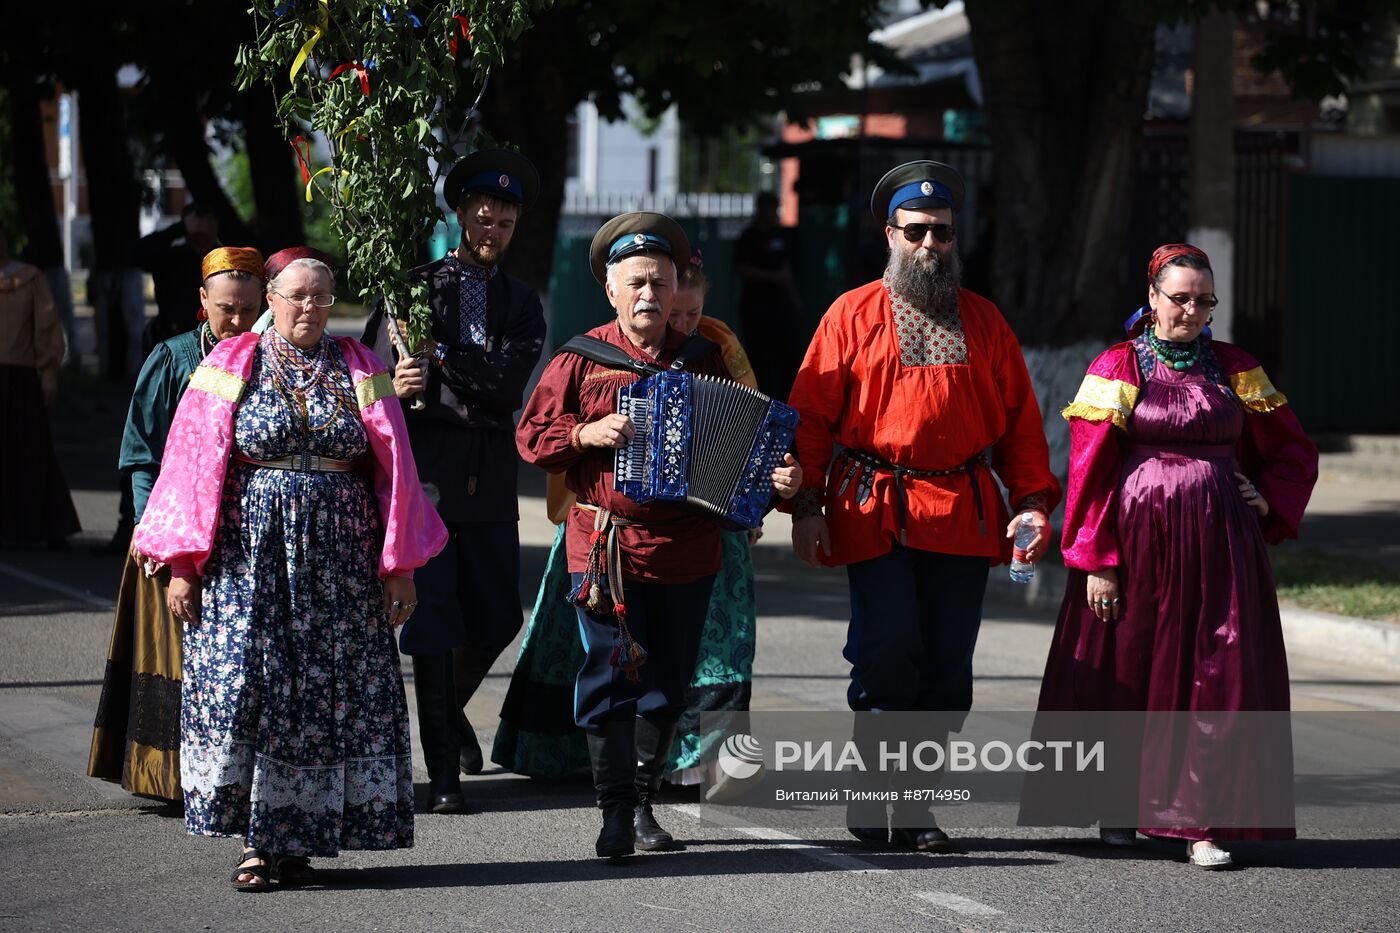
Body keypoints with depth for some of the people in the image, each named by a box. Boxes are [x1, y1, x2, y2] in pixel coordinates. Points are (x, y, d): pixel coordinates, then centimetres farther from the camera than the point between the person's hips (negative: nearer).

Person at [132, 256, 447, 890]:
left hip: (339, 564, 2)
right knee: (242, 681, -10)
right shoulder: (233, 365, 4)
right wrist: (182, 564, -5)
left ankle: (298, 840, 7)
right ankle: (255, 839, -2)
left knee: (331, 691, -1)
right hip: (248, 554, -2)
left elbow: (394, 468, 6)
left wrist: (399, 565, 0)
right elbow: (194, 464, 1)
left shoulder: (357, 370, 8)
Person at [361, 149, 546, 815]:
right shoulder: (413, 286, 5)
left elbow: (507, 384, -5)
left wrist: (440, 356, -16)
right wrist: (394, 387, -21)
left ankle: (451, 706, 37)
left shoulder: (522, 304, 12)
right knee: (432, 616, -4)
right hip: (426, 467, -3)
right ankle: (443, 770, 2)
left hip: (490, 476, 3)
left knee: (497, 618, 6)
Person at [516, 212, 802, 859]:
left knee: (667, 685, 10)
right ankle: (616, 811, -4)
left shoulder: (703, 361, 9)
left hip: (686, 552, 3)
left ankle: (644, 800, 23)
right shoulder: (582, 358, 1)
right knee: (611, 679, -7)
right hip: (606, 549, -3)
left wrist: (776, 478, -4)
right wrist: (587, 434, -15)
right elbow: (532, 435, 2)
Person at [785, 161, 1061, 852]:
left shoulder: (984, 321, 15)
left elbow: (1019, 420, 16)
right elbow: (811, 415, 4)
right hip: (875, 514, -3)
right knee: (889, 651, -13)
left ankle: (915, 801, 10)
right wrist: (805, 505, -5)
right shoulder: (852, 315, 6)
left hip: (963, 517, 3)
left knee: (947, 666, 1)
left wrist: (1034, 501, 5)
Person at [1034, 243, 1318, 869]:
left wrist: (1269, 505, 2)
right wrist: (1096, 562, -10)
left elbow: (1295, 451, 19)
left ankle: (1200, 821, -5)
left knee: (1215, 677, -5)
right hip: (1139, 540, -2)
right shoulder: (1117, 368, 0)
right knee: (1130, 670, 4)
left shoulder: (1235, 370, 9)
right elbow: (1090, 469, -4)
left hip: (1219, 546, 2)